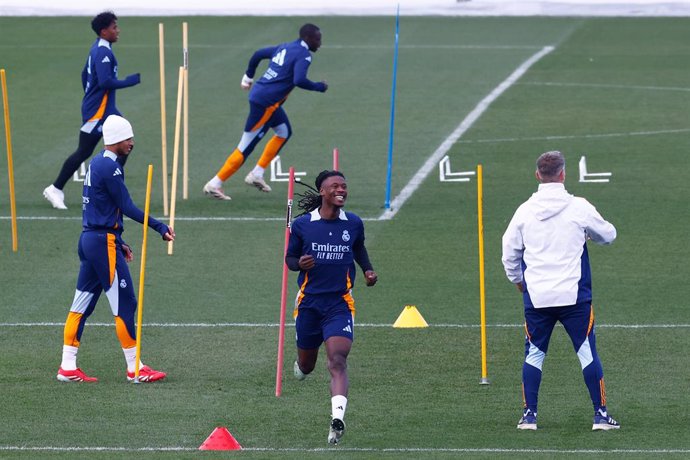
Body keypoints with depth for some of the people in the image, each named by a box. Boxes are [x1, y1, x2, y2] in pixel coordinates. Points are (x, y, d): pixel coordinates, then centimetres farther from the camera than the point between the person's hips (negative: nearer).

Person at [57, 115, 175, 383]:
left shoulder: (96, 164, 15)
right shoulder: (109, 167, -15)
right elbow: (127, 208, -16)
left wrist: (118, 243, 21)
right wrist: (159, 227, -14)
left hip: (89, 240, 10)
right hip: (104, 243, -10)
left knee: (83, 303, 10)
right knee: (124, 303, -4)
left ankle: (67, 367, 10)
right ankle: (135, 368, 0)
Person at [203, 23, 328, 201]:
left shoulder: (285, 48, 14)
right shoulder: (303, 54, -12)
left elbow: (258, 54, 22)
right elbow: (299, 80, -25)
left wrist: (248, 76, 35)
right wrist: (319, 87, -9)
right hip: (265, 102, -10)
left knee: (284, 132, 24)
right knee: (246, 147, -5)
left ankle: (257, 174, 22)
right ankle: (215, 184, -4)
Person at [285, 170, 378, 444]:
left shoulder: (353, 224, 3)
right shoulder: (302, 225, -2)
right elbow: (289, 258, 7)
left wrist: (368, 270, 7)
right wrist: (300, 263, -15)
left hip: (340, 303, -1)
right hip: (309, 301, 1)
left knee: (337, 361, -20)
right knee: (306, 365, 13)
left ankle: (337, 419, -32)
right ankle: (300, 369, 53)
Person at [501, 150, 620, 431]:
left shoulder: (525, 211, 1)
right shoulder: (579, 208, -5)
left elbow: (509, 253, 9)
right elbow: (608, 235, 11)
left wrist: (518, 281, 27)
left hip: (536, 297, 2)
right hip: (574, 296, -2)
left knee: (534, 353, 12)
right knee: (587, 352, 4)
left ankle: (529, 415, 10)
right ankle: (601, 414, 3)